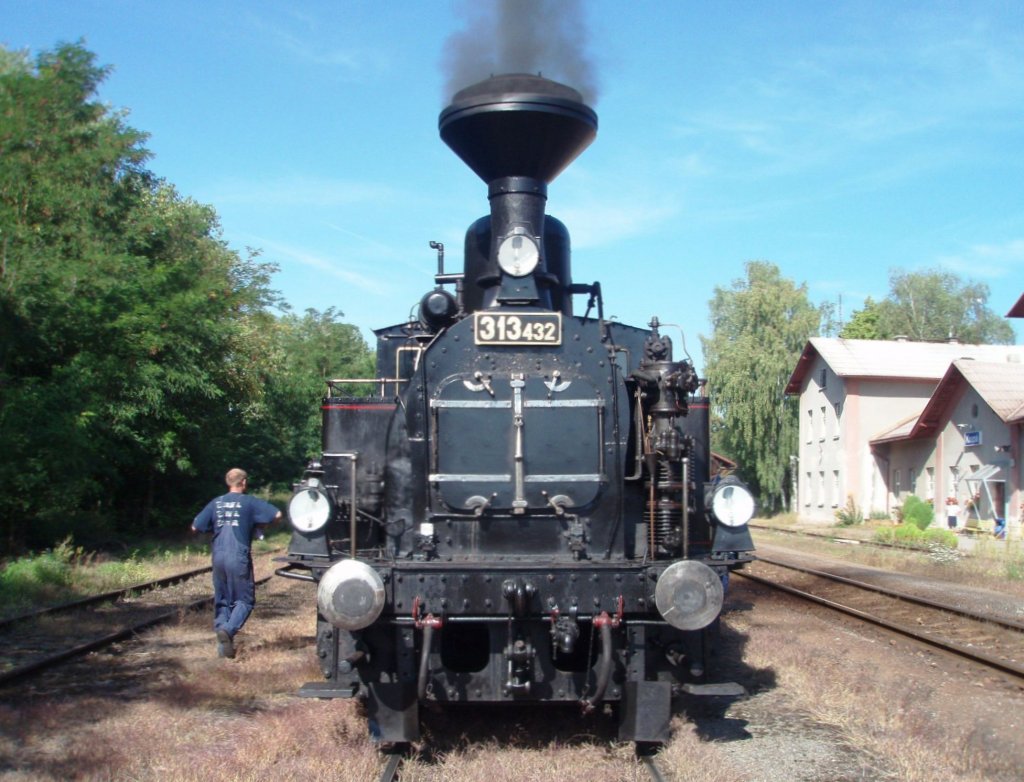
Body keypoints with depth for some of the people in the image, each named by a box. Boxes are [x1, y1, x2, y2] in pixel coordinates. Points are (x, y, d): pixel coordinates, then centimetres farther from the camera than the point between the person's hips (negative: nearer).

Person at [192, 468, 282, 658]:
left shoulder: (216, 503, 10)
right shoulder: (249, 502, -1)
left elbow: (195, 527, 12)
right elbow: (277, 515, -5)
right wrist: (260, 524, 11)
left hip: (219, 557, 4)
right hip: (239, 557, -4)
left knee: (222, 600, 14)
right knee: (244, 599, 2)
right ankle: (228, 629, -20)